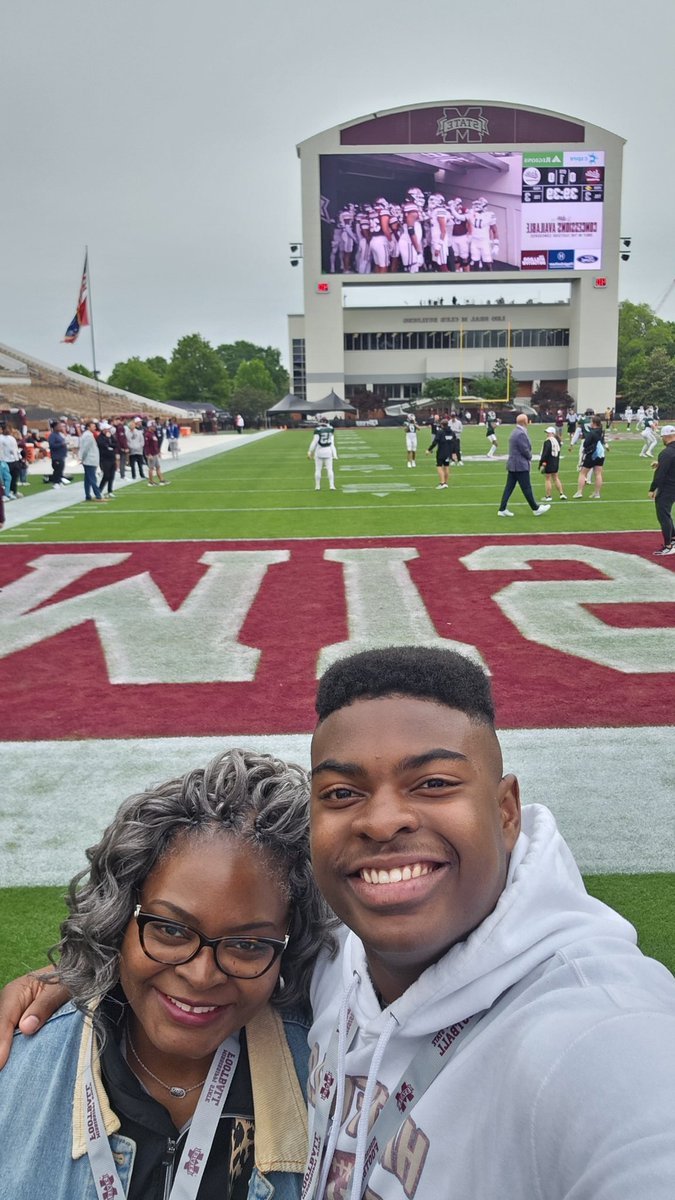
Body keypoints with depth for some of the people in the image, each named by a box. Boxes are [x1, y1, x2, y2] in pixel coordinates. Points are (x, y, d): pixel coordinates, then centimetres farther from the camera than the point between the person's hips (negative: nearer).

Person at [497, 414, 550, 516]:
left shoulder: (515, 431, 12)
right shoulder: (521, 434, -20)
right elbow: (525, 450, -19)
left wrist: (528, 456, 5)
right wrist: (530, 457, 0)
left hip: (512, 464, 10)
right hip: (520, 465, -10)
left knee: (509, 487, 8)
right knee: (527, 488, 1)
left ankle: (502, 509, 8)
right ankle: (536, 509, 11)